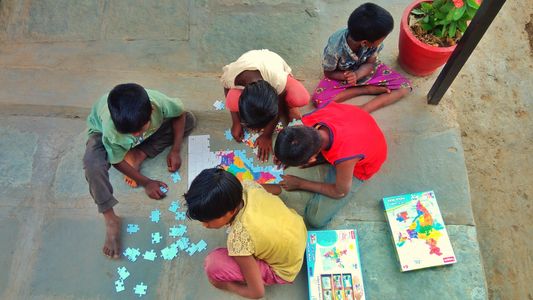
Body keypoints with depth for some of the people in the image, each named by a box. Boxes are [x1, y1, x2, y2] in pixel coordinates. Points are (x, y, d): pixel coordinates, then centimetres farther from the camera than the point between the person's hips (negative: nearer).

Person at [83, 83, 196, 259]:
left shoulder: (158, 102, -38)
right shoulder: (110, 131, -41)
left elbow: (180, 113, -14)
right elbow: (117, 161, -22)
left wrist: (175, 150, -17)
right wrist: (146, 182, -19)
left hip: (134, 120, 4)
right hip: (101, 129, -4)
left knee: (189, 120, -13)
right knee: (93, 164, -38)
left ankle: (139, 155, -11)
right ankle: (110, 220, -19)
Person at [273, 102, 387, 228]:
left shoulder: (345, 159, -47)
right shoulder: (311, 119, -33)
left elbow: (340, 192, -23)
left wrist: (300, 183, -15)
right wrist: (284, 156, -16)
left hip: (360, 166, -4)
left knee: (315, 218, -12)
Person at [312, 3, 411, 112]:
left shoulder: (373, 40, -29)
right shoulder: (334, 48, -35)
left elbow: (370, 63, -13)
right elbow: (328, 73, -16)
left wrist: (357, 75, -34)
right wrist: (348, 76, -33)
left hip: (367, 71, 3)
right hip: (342, 76, -2)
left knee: (404, 86, -11)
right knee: (318, 100, -26)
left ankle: (364, 110, -24)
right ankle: (368, 89, -14)